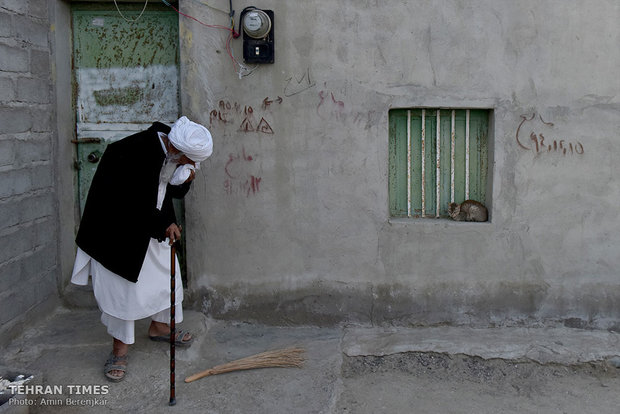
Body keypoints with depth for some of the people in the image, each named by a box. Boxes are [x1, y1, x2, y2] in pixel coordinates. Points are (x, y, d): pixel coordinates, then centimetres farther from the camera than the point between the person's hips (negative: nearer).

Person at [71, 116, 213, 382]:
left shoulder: (175, 153, -8)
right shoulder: (135, 153, -32)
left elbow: (174, 193, 6)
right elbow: (129, 202, -28)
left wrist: (184, 180, -17)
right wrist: (162, 225, -22)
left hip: (154, 226, 8)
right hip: (119, 228, -8)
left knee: (166, 274, 15)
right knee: (122, 285, -2)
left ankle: (159, 327, 37)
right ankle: (120, 349, 13)